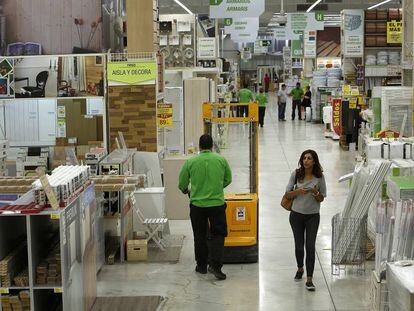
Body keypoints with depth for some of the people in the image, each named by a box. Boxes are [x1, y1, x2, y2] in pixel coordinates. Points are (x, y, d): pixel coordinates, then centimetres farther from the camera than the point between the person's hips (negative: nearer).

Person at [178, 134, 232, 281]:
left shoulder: (191, 162, -4)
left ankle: (202, 265, 22)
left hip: (197, 205, 0)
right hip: (217, 204, 0)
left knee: (200, 236, 14)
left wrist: (186, 191, 29)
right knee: (217, 235, 8)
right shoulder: (221, 160, -2)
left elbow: (182, 183, 6)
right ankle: (215, 265, -6)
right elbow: (228, 179, 12)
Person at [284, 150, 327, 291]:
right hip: (296, 215, 1)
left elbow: (322, 199, 2)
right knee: (299, 246, 11)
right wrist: (298, 191, -18)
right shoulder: (296, 174, -3)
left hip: (313, 216, -1)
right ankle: (300, 269, 38)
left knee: (310, 246, -7)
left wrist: (315, 193, -19)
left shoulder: (319, 177, -4)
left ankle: (309, 279, -4)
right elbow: (287, 194, 1)